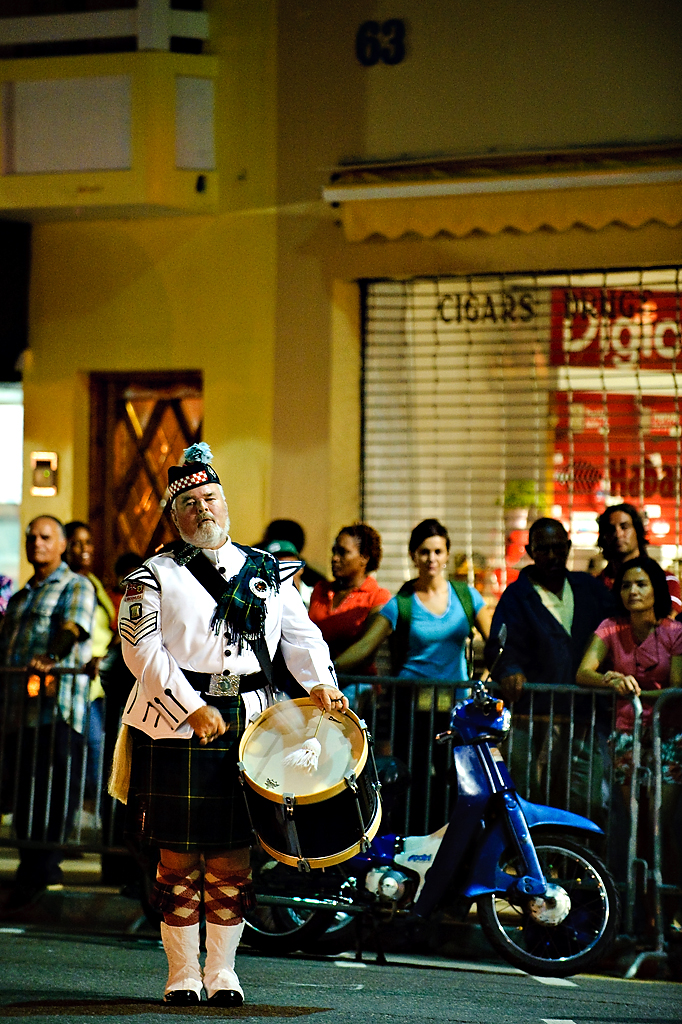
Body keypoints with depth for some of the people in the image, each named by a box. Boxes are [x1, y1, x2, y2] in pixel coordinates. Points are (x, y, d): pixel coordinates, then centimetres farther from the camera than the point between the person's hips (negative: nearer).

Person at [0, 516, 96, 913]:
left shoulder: (76, 587, 3)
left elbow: (74, 626, -15)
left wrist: (51, 657, -33)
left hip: (58, 706, -8)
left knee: (54, 793, -8)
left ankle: (39, 872, -6)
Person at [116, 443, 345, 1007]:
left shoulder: (268, 572, 14)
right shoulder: (155, 576, 4)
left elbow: (301, 634, 11)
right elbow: (142, 649, -6)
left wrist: (321, 683, -9)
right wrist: (192, 708, -14)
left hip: (248, 725, 2)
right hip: (175, 727, -2)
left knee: (232, 854, 4)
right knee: (178, 855, 0)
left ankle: (222, 971, 13)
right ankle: (183, 973, 9)